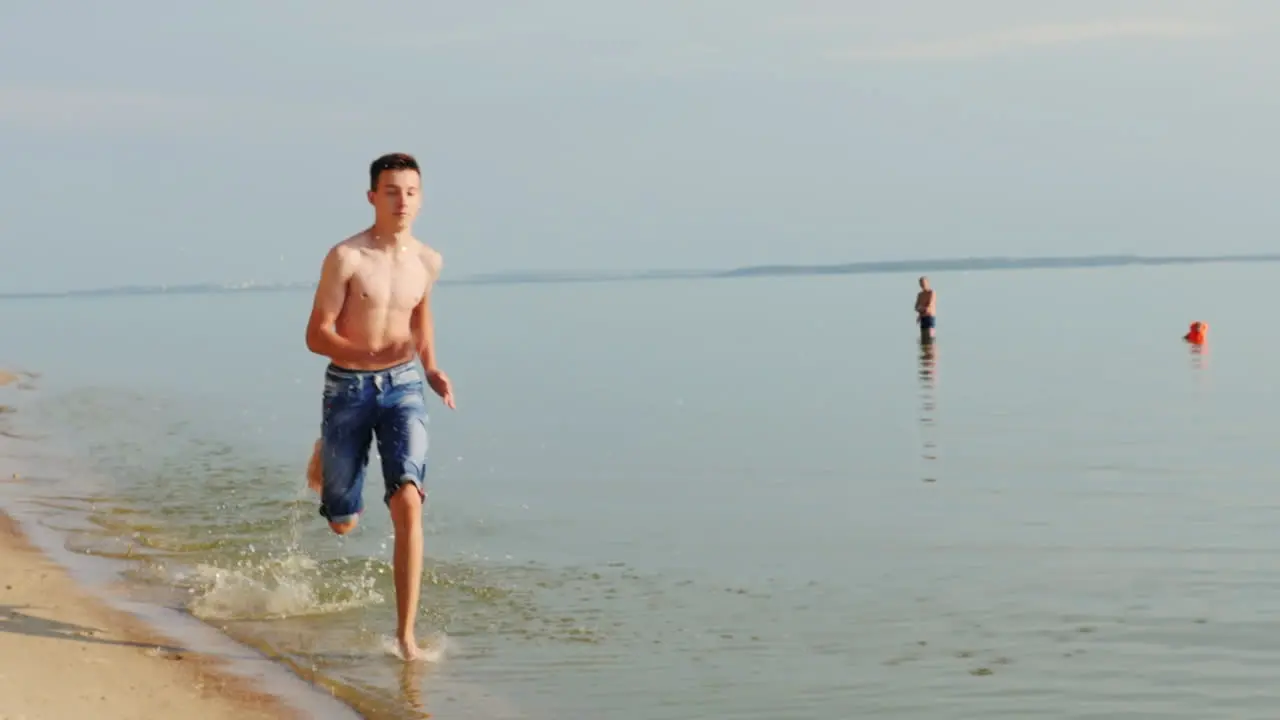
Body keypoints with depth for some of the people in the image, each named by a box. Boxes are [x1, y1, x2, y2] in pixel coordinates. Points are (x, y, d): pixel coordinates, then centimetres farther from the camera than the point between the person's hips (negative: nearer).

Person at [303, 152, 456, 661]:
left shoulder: (428, 261, 2)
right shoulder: (345, 258, -12)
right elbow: (316, 336, -13)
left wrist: (432, 370, 10)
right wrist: (371, 356, -29)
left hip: (403, 388, 2)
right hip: (348, 389, -2)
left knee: (408, 504, -20)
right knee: (343, 524, 12)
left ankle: (406, 630, -16)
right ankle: (325, 458, 49)